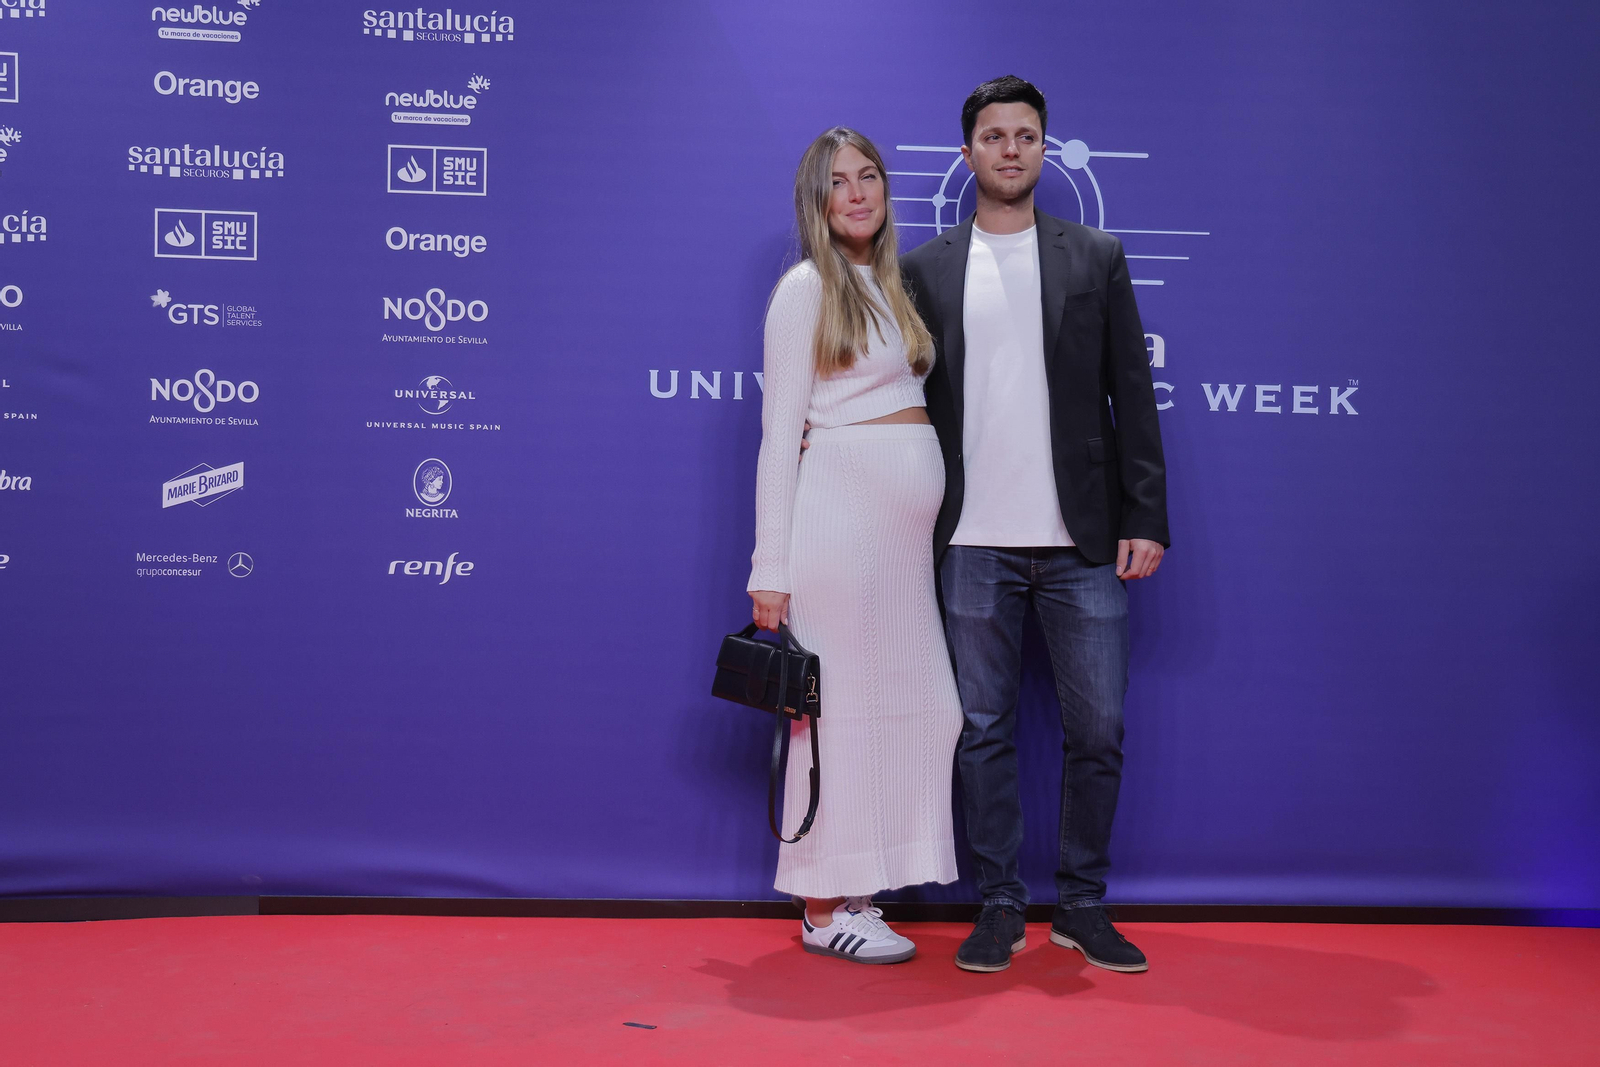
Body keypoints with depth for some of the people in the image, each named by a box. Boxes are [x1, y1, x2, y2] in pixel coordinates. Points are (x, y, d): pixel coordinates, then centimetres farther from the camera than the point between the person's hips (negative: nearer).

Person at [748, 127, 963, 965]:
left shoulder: (893, 286, 19)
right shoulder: (807, 286, -2)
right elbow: (780, 433, -6)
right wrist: (771, 569, -11)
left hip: (905, 524, 8)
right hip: (841, 509, -7)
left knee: (915, 703, 6)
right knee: (841, 701, -3)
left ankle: (854, 888, 18)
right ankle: (824, 907, 7)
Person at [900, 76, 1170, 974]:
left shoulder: (1098, 258, 8)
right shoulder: (925, 270, 9)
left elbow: (1132, 395, 5)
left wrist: (1146, 518, -3)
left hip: (1083, 542, 0)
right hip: (974, 545, 0)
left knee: (1098, 730, 4)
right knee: (986, 730, 6)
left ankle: (1084, 907, 19)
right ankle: (1002, 906, 18)